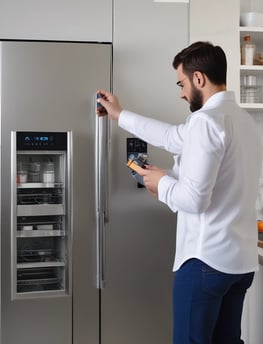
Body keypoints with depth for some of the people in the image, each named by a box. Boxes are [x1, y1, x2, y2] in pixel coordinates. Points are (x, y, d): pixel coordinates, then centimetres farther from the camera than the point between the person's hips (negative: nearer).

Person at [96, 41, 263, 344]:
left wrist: (163, 183, -2)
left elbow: (194, 199, -23)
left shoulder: (206, 120, -17)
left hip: (207, 259, -9)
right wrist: (120, 116, 26)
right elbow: (176, 137, 20)